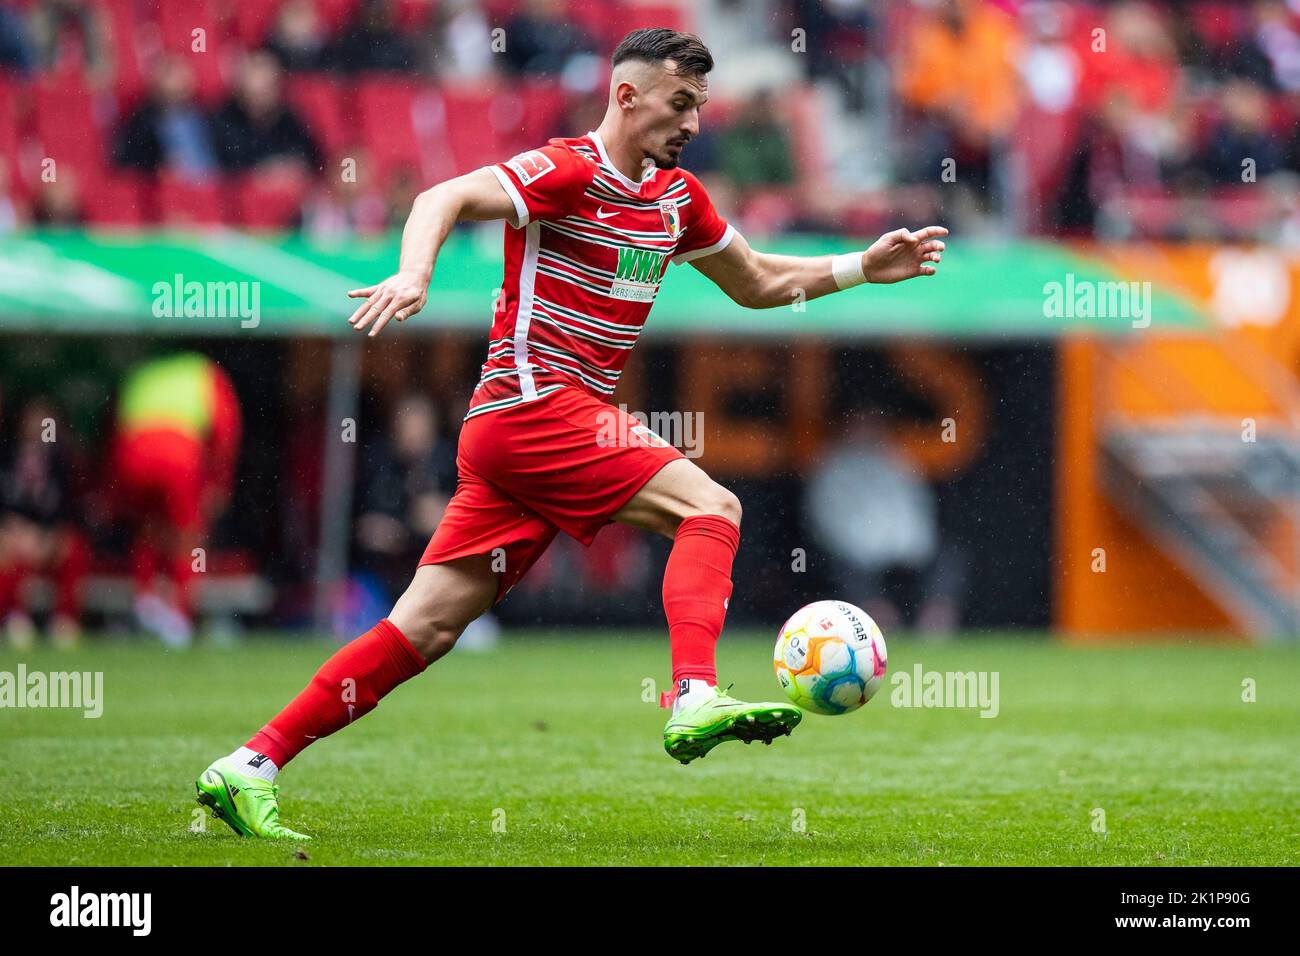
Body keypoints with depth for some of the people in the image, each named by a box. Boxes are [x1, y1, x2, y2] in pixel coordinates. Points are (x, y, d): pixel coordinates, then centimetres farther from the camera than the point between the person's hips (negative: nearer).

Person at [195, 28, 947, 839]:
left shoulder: (676, 196, 19)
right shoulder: (570, 171, -8)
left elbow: (757, 283, 31)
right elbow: (447, 199, -19)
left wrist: (861, 269, 20)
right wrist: (415, 272, -38)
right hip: (535, 402, -8)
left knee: (425, 631, 2)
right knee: (710, 507, -15)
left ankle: (252, 766, 1)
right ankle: (696, 698, -28)